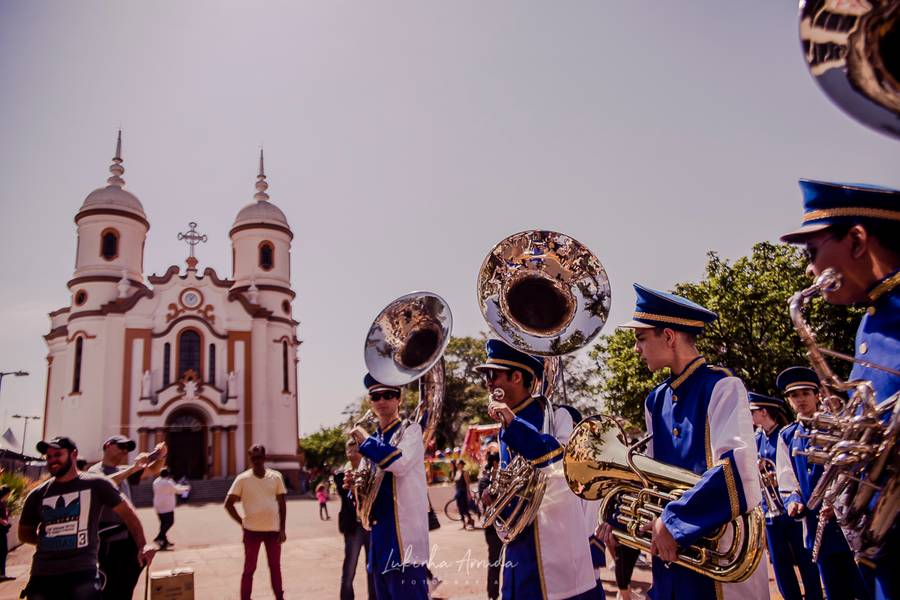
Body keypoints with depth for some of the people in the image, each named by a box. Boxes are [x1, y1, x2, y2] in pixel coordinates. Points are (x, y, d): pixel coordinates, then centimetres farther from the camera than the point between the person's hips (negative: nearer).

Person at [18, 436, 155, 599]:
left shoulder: (96, 485, 1)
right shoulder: (37, 495, 10)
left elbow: (126, 513, 4)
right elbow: (25, 533, 23)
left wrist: (142, 546, -5)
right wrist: (49, 538, 6)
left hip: (83, 572, -4)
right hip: (42, 574, 4)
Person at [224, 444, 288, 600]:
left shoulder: (276, 477, -1)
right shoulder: (242, 479, -7)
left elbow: (282, 504, 4)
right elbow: (228, 504, -3)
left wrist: (282, 529, 0)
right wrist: (242, 523, -5)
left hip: (273, 529, 2)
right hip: (252, 531, -2)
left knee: (275, 567, 13)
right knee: (249, 569, 6)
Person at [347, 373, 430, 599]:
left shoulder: (411, 430, -4)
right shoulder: (373, 439, 15)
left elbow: (399, 463, -25)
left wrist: (364, 439, -13)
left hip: (404, 538, -7)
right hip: (379, 537, 7)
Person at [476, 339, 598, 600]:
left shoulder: (554, 413, -9)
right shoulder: (506, 426, 10)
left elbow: (563, 459, -25)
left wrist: (514, 423, -29)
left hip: (558, 536, -6)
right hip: (519, 537, 6)